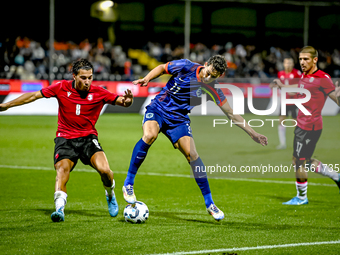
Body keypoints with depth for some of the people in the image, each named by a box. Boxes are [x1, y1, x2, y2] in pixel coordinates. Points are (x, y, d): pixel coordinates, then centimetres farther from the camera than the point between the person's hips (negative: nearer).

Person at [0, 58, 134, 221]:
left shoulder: (98, 93, -5)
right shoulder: (62, 88, -4)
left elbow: (121, 101, 1)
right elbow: (34, 96, 4)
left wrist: (127, 101, -24)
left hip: (88, 138, 0)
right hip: (65, 138, 0)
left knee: (104, 170, -21)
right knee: (62, 168, -27)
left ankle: (110, 195, 11)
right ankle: (59, 208, -37)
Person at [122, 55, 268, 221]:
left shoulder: (212, 91, -7)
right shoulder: (186, 67, -13)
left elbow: (231, 114, 0)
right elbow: (162, 68, 4)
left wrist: (253, 134, -3)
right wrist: (146, 79, -13)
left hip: (179, 120, 2)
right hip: (157, 109, -2)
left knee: (192, 155, -12)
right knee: (150, 135, -33)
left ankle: (209, 204, 2)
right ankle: (128, 182, -22)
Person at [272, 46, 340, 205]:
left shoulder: (323, 79, -16)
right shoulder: (304, 76, 9)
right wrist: (282, 86, 42)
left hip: (310, 126, -9)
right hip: (302, 125, 9)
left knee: (300, 161, 1)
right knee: (305, 162, 16)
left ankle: (301, 197, 17)